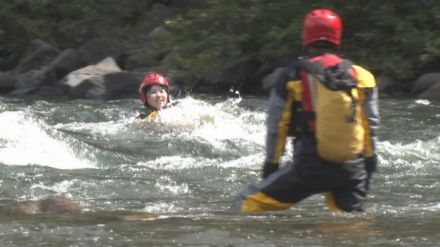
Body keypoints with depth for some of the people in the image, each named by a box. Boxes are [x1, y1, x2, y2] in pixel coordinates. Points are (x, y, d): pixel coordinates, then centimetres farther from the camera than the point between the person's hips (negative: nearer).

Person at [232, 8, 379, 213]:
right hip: (352, 169, 3)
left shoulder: (292, 78, -2)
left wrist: (271, 163, 15)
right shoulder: (360, 76, 4)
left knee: (250, 205, 6)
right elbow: (371, 125, 9)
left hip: (309, 166, -3)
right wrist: (369, 159, 21)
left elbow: (276, 127, 3)